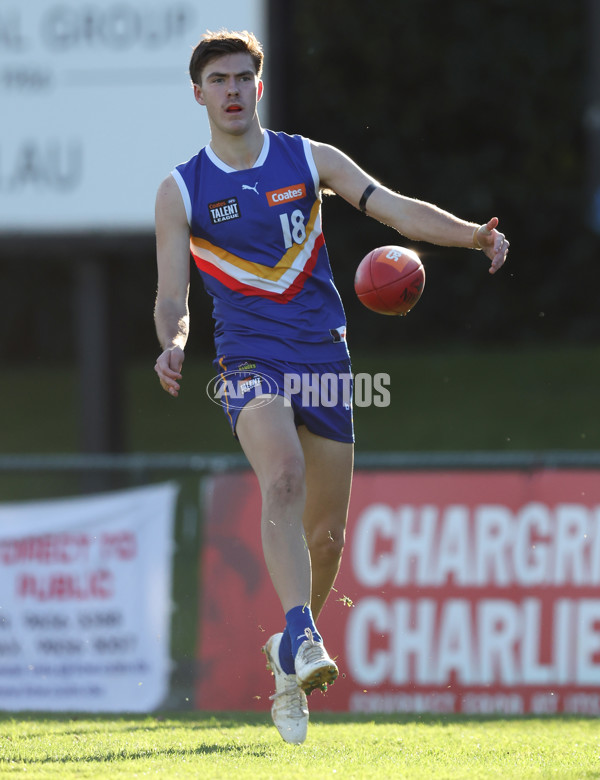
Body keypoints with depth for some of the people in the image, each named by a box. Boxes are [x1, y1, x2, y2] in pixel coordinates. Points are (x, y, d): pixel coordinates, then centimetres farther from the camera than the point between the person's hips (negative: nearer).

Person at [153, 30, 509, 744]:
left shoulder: (309, 160, 8)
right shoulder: (181, 191, 4)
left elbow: (394, 208, 1)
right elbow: (171, 296, 2)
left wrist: (473, 234, -15)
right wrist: (173, 344, -20)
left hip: (323, 355, 3)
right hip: (250, 357, -3)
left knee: (326, 531, 5)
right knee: (282, 476, -32)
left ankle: (292, 664, 26)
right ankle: (299, 634, -42)